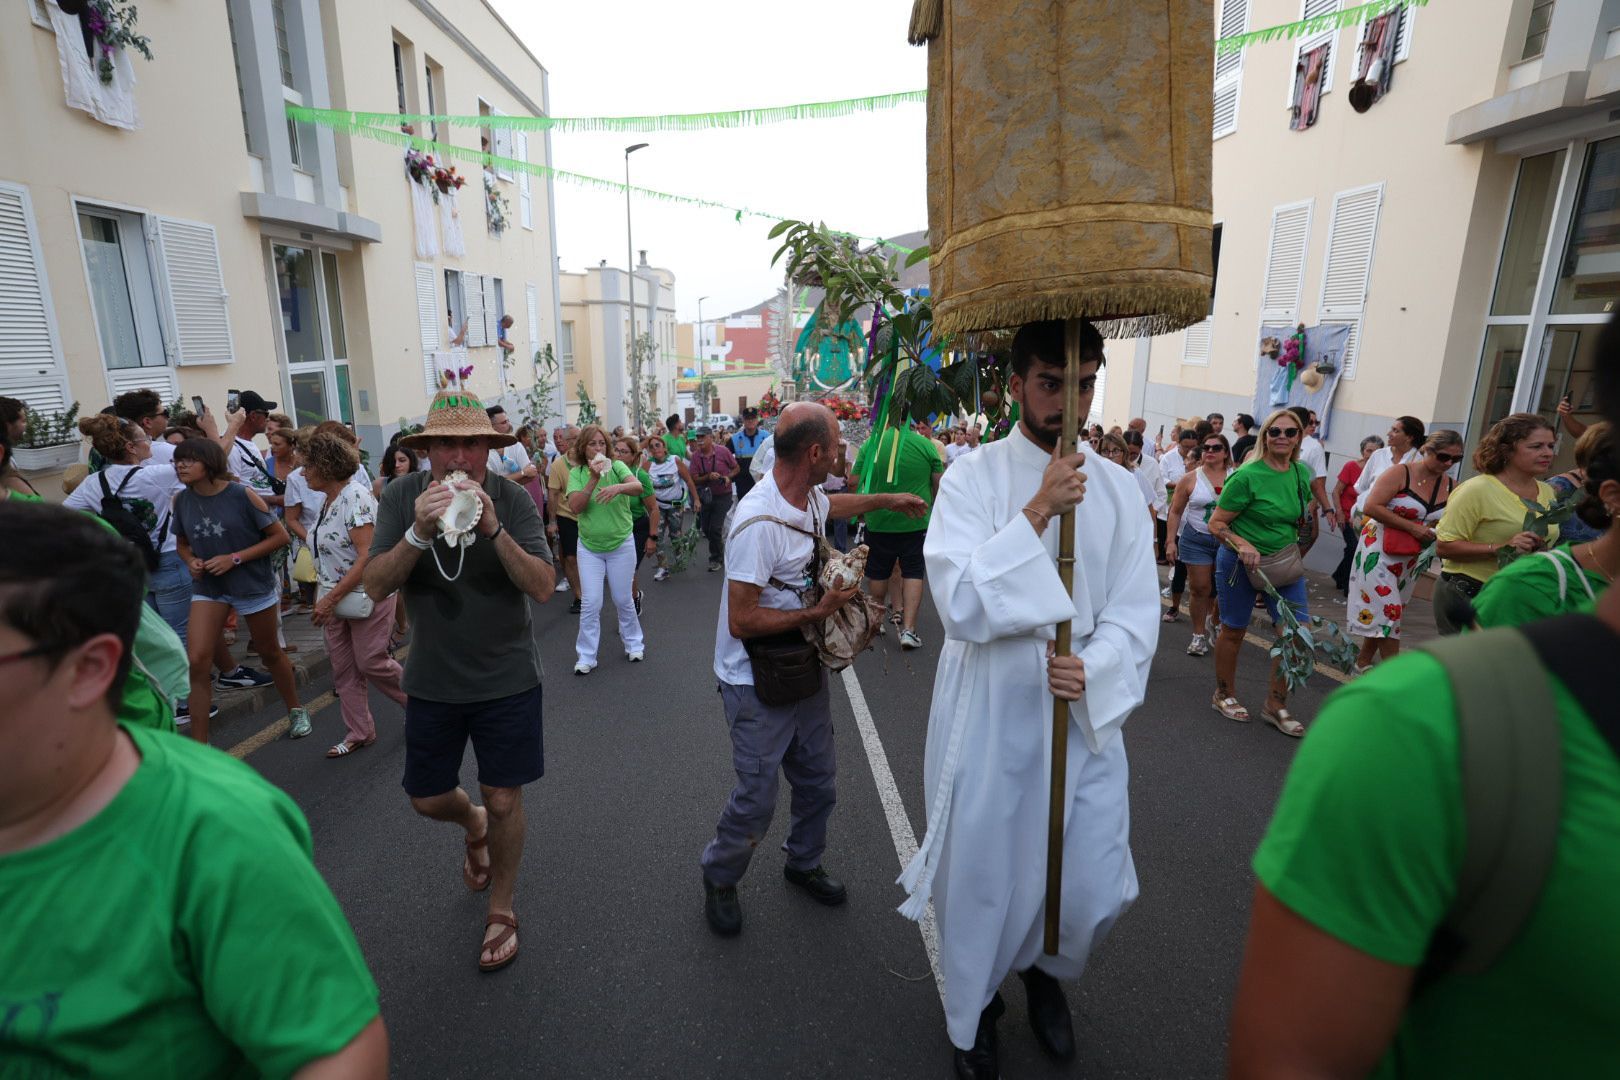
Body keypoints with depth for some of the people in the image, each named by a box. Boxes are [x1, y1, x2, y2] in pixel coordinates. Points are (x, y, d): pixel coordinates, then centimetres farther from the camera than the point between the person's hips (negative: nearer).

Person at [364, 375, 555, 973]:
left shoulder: (513, 499, -15)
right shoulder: (401, 496, -10)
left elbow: (542, 587, -23)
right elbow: (375, 585, -15)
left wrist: (493, 529, -36)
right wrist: (419, 532, -32)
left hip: (506, 677, -2)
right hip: (433, 678, 3)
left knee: (503, 800, 7)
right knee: (428, 799, 16)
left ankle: (501, 910, 32)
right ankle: (475, 826, 52)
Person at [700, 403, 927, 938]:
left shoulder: (810, 497, -2)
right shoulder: (760, 522, -30)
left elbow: (832, 504, 27)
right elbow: (742, 621, -27)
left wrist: (887, 500, 38)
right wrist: (818, 611, -21)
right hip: (756, 683, -8)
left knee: (818, 783, 19)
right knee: (757, 799, 3)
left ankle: (804, 863, 46)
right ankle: (719, 878, 33)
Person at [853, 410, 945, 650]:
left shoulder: (870, 444, -5)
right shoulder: (926, 444, -6)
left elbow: (855, 482, 2)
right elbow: (939, 483, 2)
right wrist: (932, 508, 19)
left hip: (878, 520, 1)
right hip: (916, 522, -1)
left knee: (878, 572, 17)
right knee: (913, 572, 7)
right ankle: (908, 628, 0)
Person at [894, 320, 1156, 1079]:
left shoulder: (1117, 489, 0)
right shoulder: (971, 480, -10)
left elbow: (1135, 615, -2)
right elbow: (961, 606, -21)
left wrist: (1091, 669, -21)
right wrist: (1036, 515, -25)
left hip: (1085, 713, 3)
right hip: (989, 713, -3)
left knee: (1097, 888, 12)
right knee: (981, 877, 14)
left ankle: (1046, 968, 50)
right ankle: (972, 1011, 47)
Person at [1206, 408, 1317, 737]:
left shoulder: (1302, 473, 2)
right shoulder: (1247, 476, -17)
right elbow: (1216, 523, -15)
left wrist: (1296, 553, 10)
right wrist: (1243, 546, -29)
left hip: (1285, 563, 6)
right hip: (1240, 562, -5)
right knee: (1233, 630, 8)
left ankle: (1276, 706, 16)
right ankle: (1224, 696, 28)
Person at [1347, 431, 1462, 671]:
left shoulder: (1451, 487, 4)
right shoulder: (1400, 474, -13)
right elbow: (1370, 507, -21)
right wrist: (1411, 527, -21)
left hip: (1410, 559, 6)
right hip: (1379, 552, -6)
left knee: (1385, 613, 12)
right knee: (1388, 610, -9)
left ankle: (1363, 663, 24)